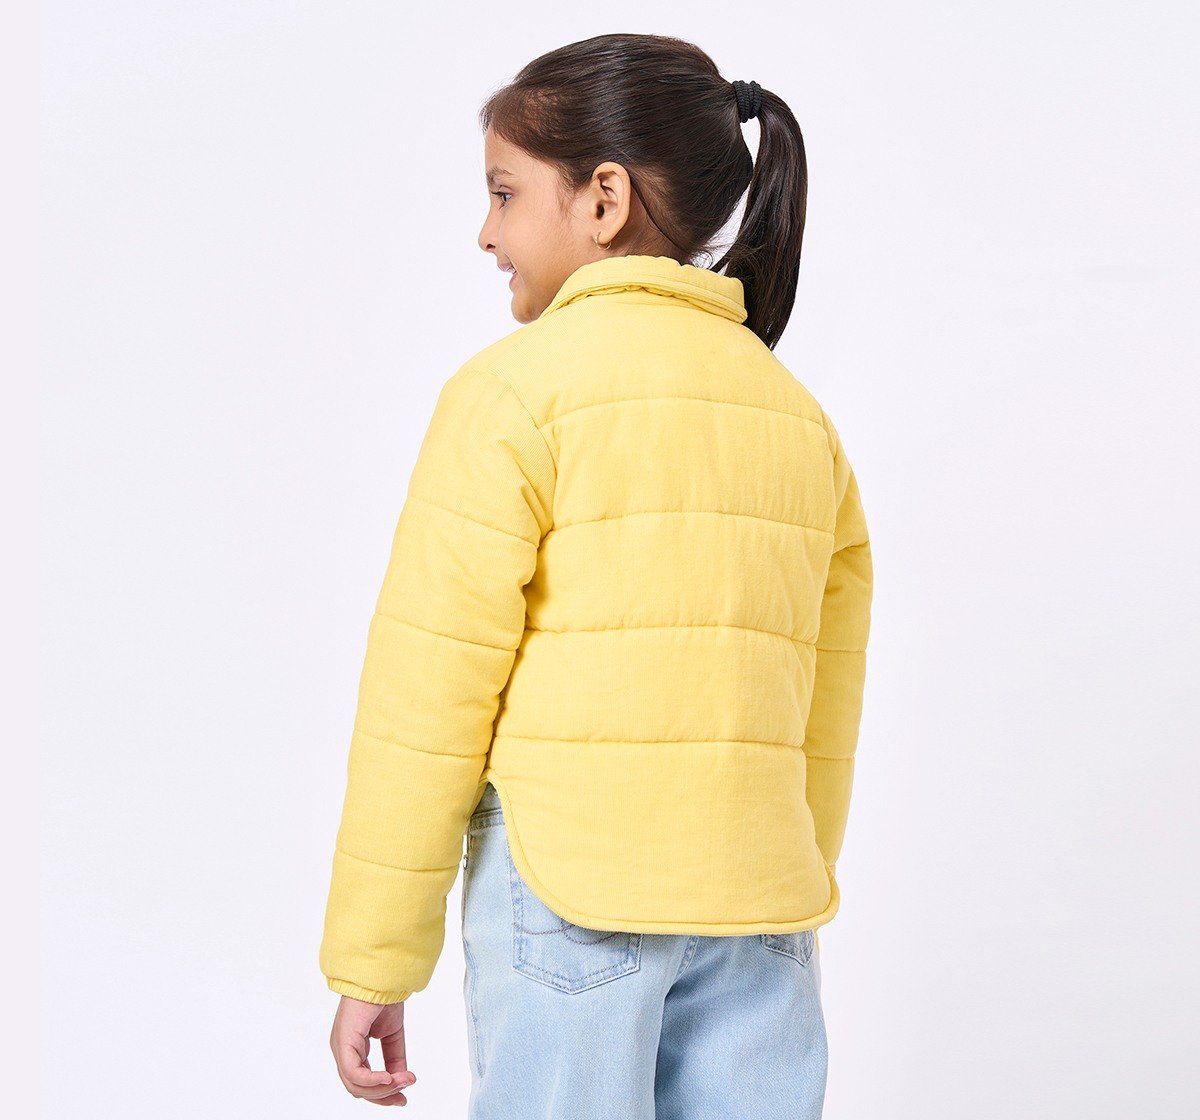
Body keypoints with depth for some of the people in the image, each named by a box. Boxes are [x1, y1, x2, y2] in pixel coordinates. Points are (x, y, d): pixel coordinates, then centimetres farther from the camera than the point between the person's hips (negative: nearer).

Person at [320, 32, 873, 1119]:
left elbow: (427, 693, -7)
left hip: (568, 884, -5)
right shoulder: (799, 416, 12)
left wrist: (372, 962, -1)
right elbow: (827, 708, 14)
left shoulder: (515, 390, -6)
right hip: (759, 903, 6)